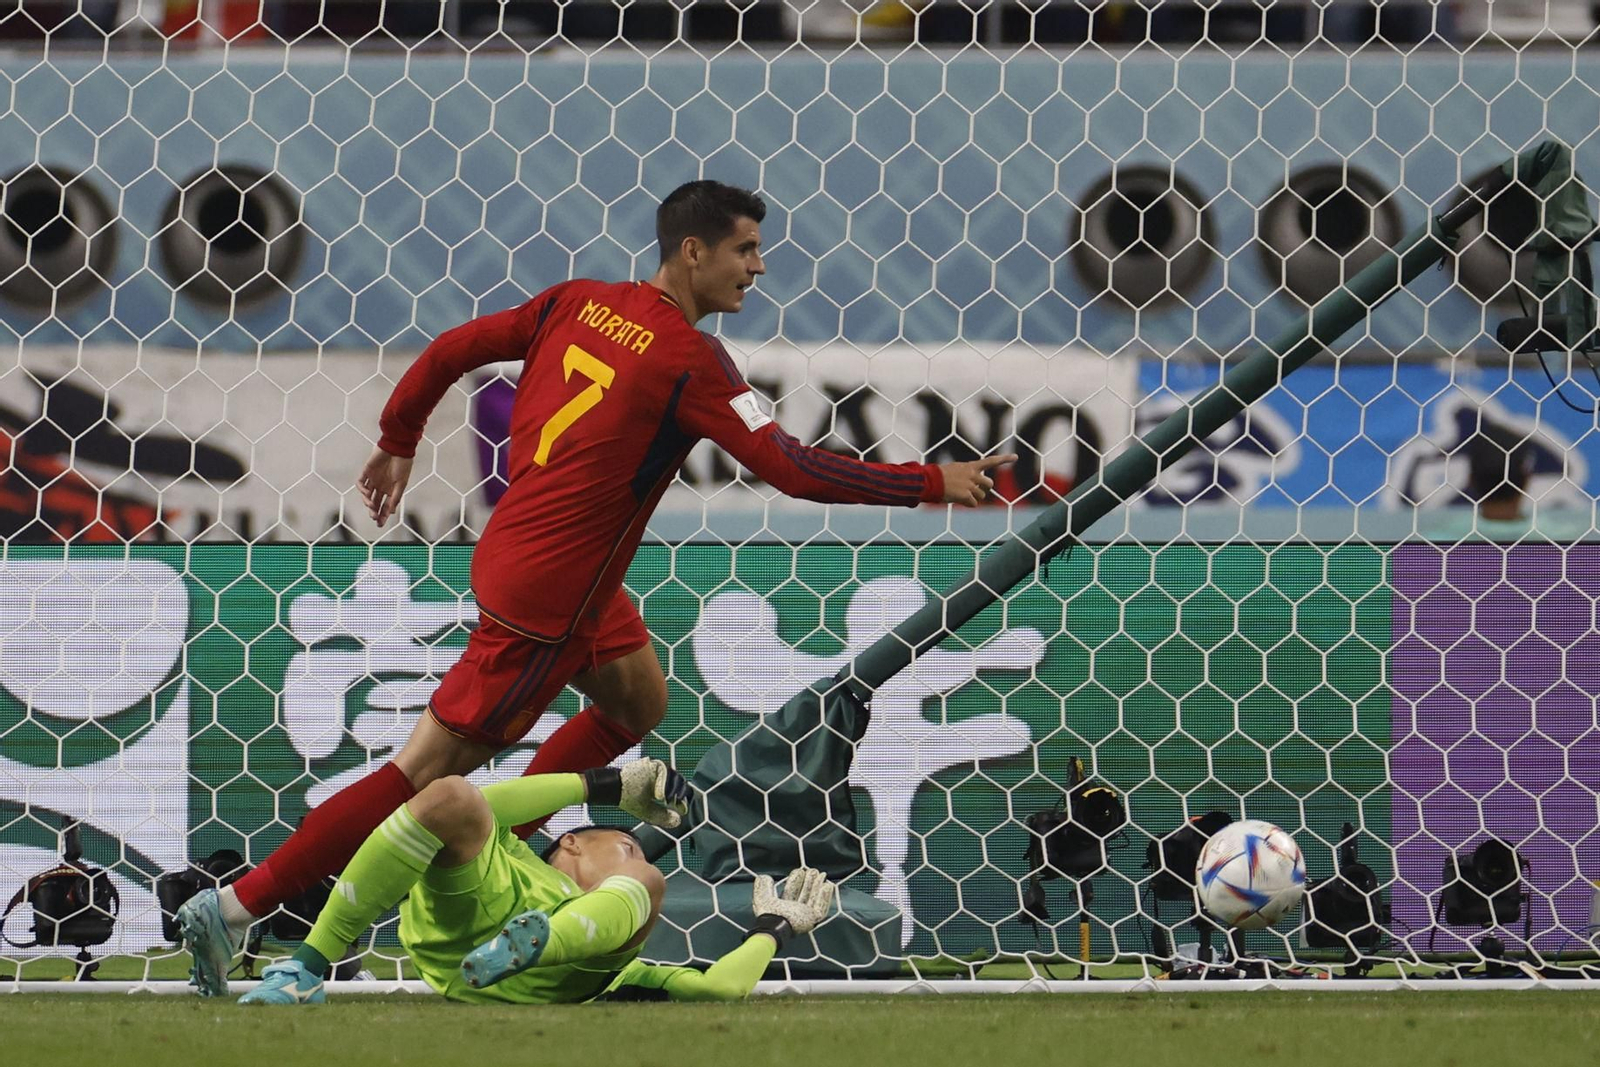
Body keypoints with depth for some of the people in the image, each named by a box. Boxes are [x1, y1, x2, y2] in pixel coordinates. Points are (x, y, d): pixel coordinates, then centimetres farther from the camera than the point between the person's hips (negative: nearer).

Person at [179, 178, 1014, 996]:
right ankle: (234, 909, -4)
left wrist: (398, 443, 24)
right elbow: (794, 471, -22)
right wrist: (932, 485, -14)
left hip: (513, 552, 9)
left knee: (638, 702, 25)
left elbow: (451, 351, 9)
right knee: (427, 774, -4)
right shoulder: (690, 363, -18)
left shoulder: (582, 303, 4)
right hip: (545, 602, -9)